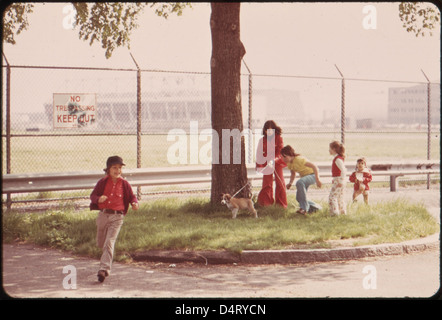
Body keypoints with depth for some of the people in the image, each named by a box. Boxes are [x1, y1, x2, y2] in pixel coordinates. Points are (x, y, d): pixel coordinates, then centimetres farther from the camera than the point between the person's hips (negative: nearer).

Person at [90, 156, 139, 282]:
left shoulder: (124, 184, 1)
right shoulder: (103, 182, 2)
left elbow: (132, 197, 9)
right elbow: (93, 195, 0)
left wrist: (135, 203, -13)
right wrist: (98, 199, -23)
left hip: (117, 217, -3)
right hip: (103, 215, 3)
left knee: (109, 243, -15)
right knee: (100, 243, 17)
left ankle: (104, 269, -19)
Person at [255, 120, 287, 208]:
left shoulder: (278, 138, -6)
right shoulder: (262, 140, -3)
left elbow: (280, 152, -12)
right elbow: (259, 153, -1)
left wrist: (273, 160, -28)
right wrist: (259, 165, -10)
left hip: (277, 162, -1)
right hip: (266, 163, 1)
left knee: (280, 182, 0)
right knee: (267, 182, 2)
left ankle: (281, 202, 8)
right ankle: (266, 202, 12)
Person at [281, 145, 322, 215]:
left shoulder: (299, 159, -27)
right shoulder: (289, 163, -1)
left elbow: (314, 166, -29)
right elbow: (293, 173, 16)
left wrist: (317, 179, -34)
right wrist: (290, 183, -2)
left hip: (312, 174, -9)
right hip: (304, 176, 9)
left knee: (299, 183, -38)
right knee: (299, 198, 2)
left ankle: (304, 208, -32)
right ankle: (315, 207, 25)